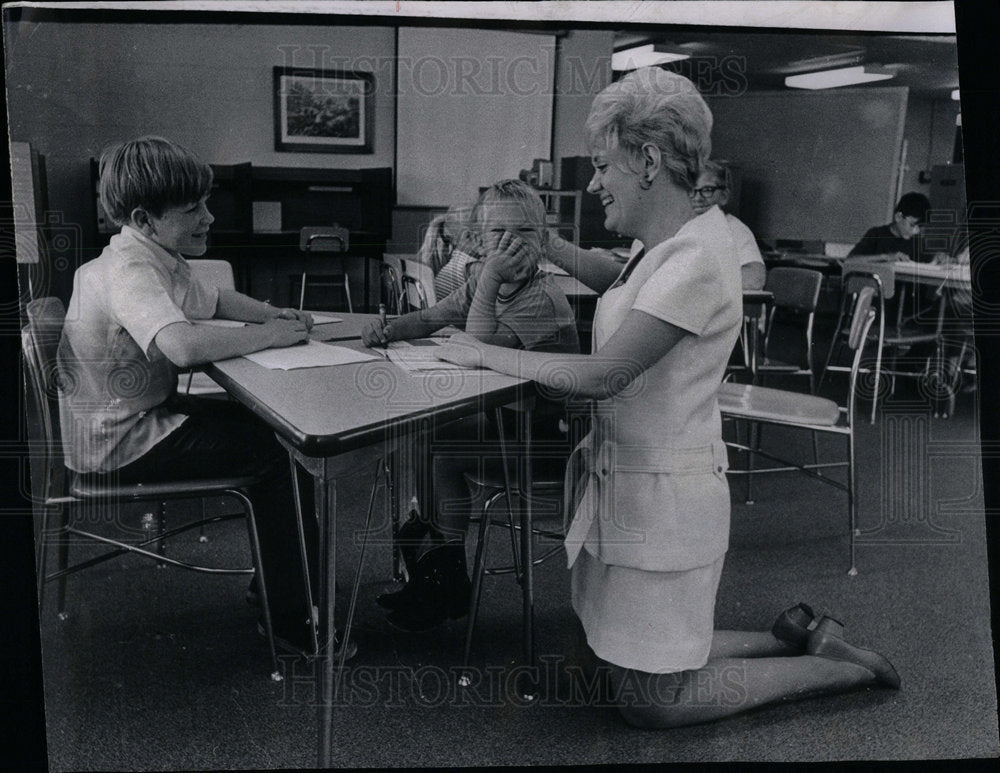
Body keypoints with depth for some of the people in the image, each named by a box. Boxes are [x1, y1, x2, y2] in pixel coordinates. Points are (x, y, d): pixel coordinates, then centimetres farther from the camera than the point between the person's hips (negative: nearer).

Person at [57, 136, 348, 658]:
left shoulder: (159, 262, 6)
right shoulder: (127, 273, -25)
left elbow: (214, 301, 23)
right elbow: (185, 346, -43)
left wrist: (274, 314, 3)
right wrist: (268, 337, -27)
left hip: (141, 416, 10)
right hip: (118, 444, -10)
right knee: (280, 453, -12)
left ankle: (272, 578, 19)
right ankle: (292, 618, -3)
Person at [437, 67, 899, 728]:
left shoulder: (696, 259, -23)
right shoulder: (670, 245, 6)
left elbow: (602, 375, -27)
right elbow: (623, 284, 27)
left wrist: (485, 355, -17)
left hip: (661, 496, -9)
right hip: (628, 480, 9)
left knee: (649, 702, 6)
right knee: (616, 664, 20)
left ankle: (843, 668, 19)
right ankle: (797, 638, 28)